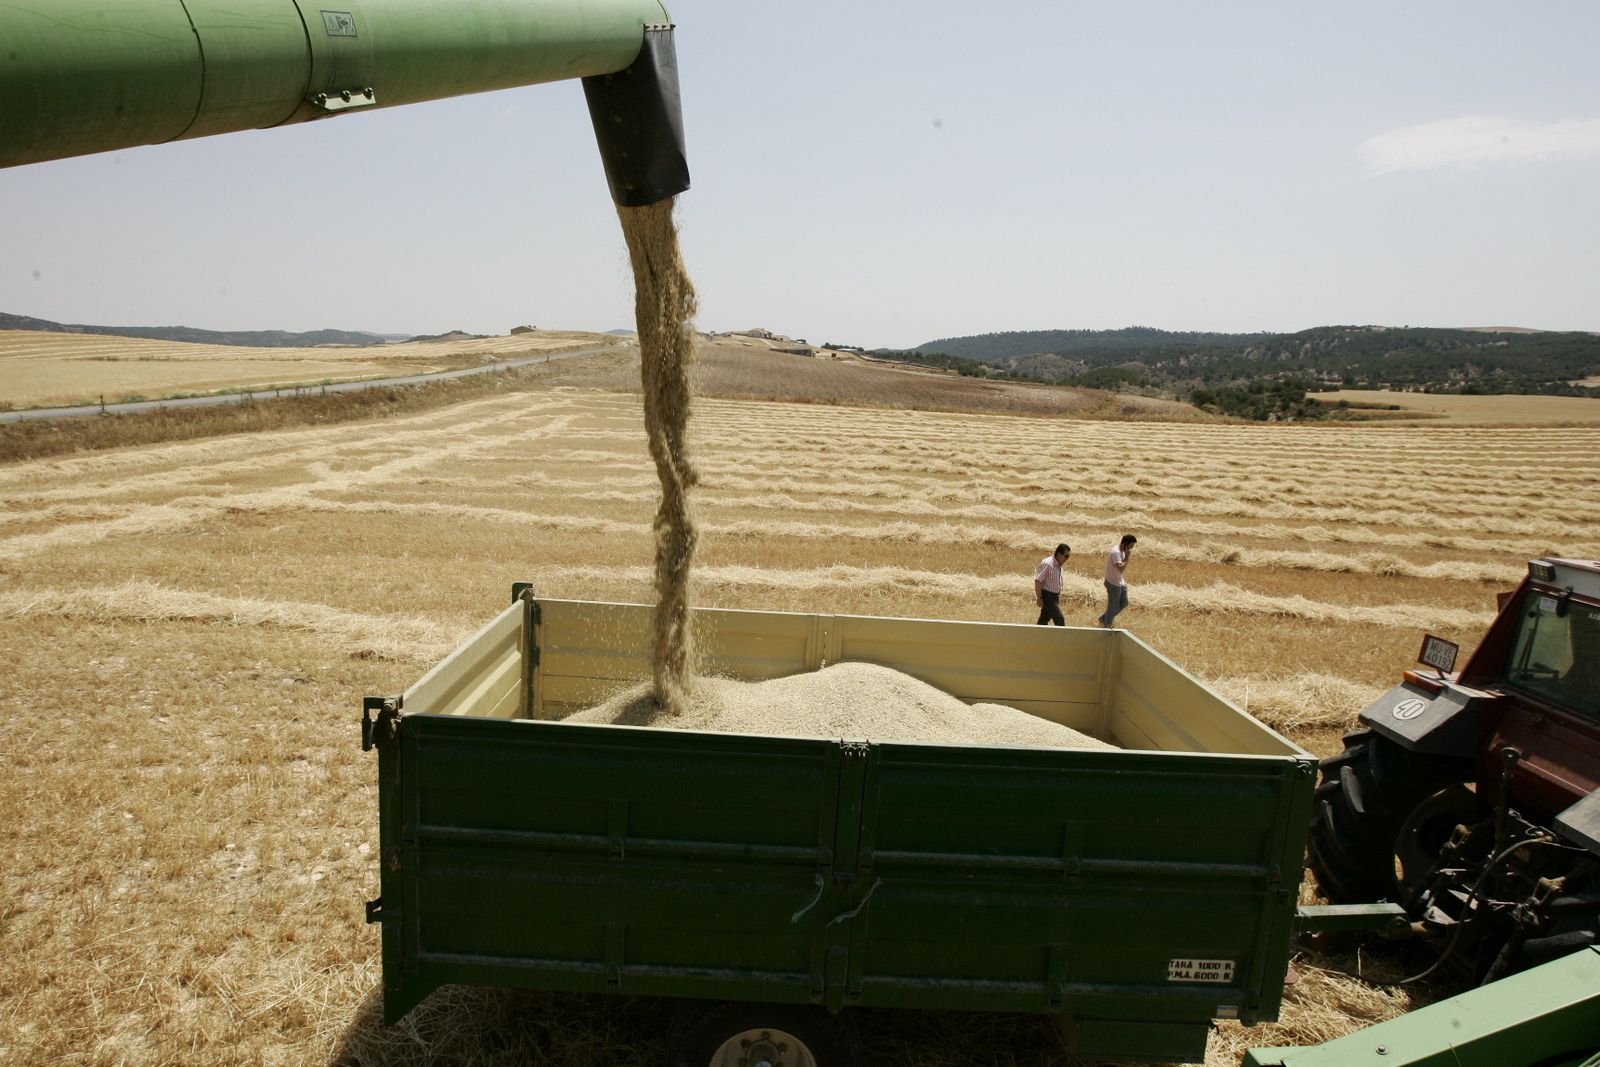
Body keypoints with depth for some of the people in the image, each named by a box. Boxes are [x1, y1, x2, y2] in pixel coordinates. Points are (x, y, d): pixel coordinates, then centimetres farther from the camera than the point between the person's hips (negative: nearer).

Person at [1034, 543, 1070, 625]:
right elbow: (1038, 581, -22)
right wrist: (1039, 598, -22)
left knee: (1044, 619, 13)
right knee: (1059, 619, -10)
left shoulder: (1058, 565, 9)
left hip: (1054, 596, 9)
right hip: (1047, 596, -9)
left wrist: (1058, 597, 22)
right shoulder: (1047, 564, -20)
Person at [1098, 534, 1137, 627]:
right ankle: (1107, 626, 22)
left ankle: (1103, 619, 31)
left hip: (1120, 582, 10)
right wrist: (1127, 556, -26)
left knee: (1124, 603, 18)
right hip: (1113, 584, -10)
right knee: (1113, 606, 4)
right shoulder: (1115, 552, -26)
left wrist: (1124, 580, 16)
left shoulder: (1122, 551, 5)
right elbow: (1121, 568, -33)